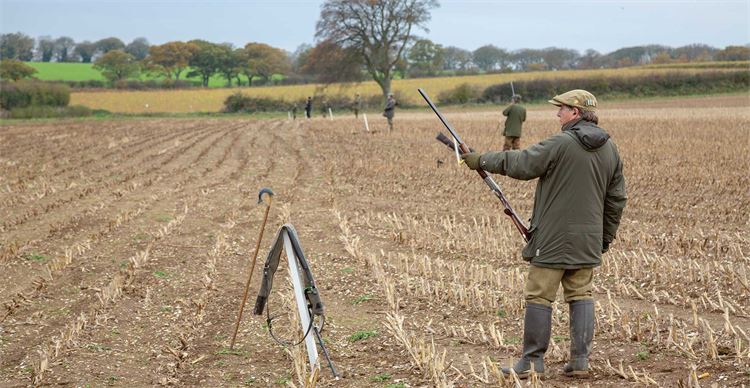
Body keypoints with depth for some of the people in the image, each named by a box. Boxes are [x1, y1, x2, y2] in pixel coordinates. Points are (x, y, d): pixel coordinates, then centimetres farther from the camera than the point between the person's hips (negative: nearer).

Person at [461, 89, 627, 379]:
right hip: (588, 243, 6)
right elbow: (616, 199, 13)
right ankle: (580, 360, 9)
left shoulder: (560, 144, -13)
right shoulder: (610, 150, 8)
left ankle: (532, 361, 5)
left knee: (539, 297, 1)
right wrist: (606, 238, 20)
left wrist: (481, 161, 2)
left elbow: (519, 164, -10)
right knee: (581, 296, 11)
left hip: (553, 240, -6)